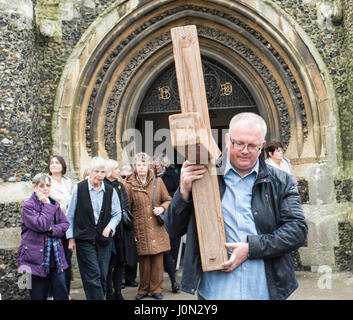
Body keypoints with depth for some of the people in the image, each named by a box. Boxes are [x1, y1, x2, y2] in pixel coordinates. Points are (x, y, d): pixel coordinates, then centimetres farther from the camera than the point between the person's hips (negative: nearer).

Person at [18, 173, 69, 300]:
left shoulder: (55, 204, 10)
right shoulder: (28, 206, -8)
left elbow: (65, 224, 7)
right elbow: (41, 225, -20)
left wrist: (52, 229, -11)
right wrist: (47, 205, -14)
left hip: (56, 255, 5)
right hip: (37, 257, -5)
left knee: (62, 294, 4)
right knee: (39, 295, 4)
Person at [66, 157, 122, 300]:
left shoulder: (110, 190, 4)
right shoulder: (79, 188, -2)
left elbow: (117, 214, 11)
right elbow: (70, 215, 4)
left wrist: (109, 227, -8)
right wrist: (71, 238, 3)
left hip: (104, 239, 3)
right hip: (85, 239, -3)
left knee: (103, 277, 6)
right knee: (93, 276, -10)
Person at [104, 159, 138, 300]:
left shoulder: (120, 186, 15)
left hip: (123, 230, 6)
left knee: (121, 262, 9)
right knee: (110, 263, -2)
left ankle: (118, 292, 18)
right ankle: (109, 293, 8)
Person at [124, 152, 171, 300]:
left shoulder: (158, 182, 6)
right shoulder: (129, 185, 1)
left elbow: (168, 200, 14)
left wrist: (162, 208, -8)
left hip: (157, 228, 1)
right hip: (140, 230, -1)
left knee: (158, 260, 3)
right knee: (144, 261, 2)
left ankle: (156, 289, 15)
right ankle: (143, 289, 18)